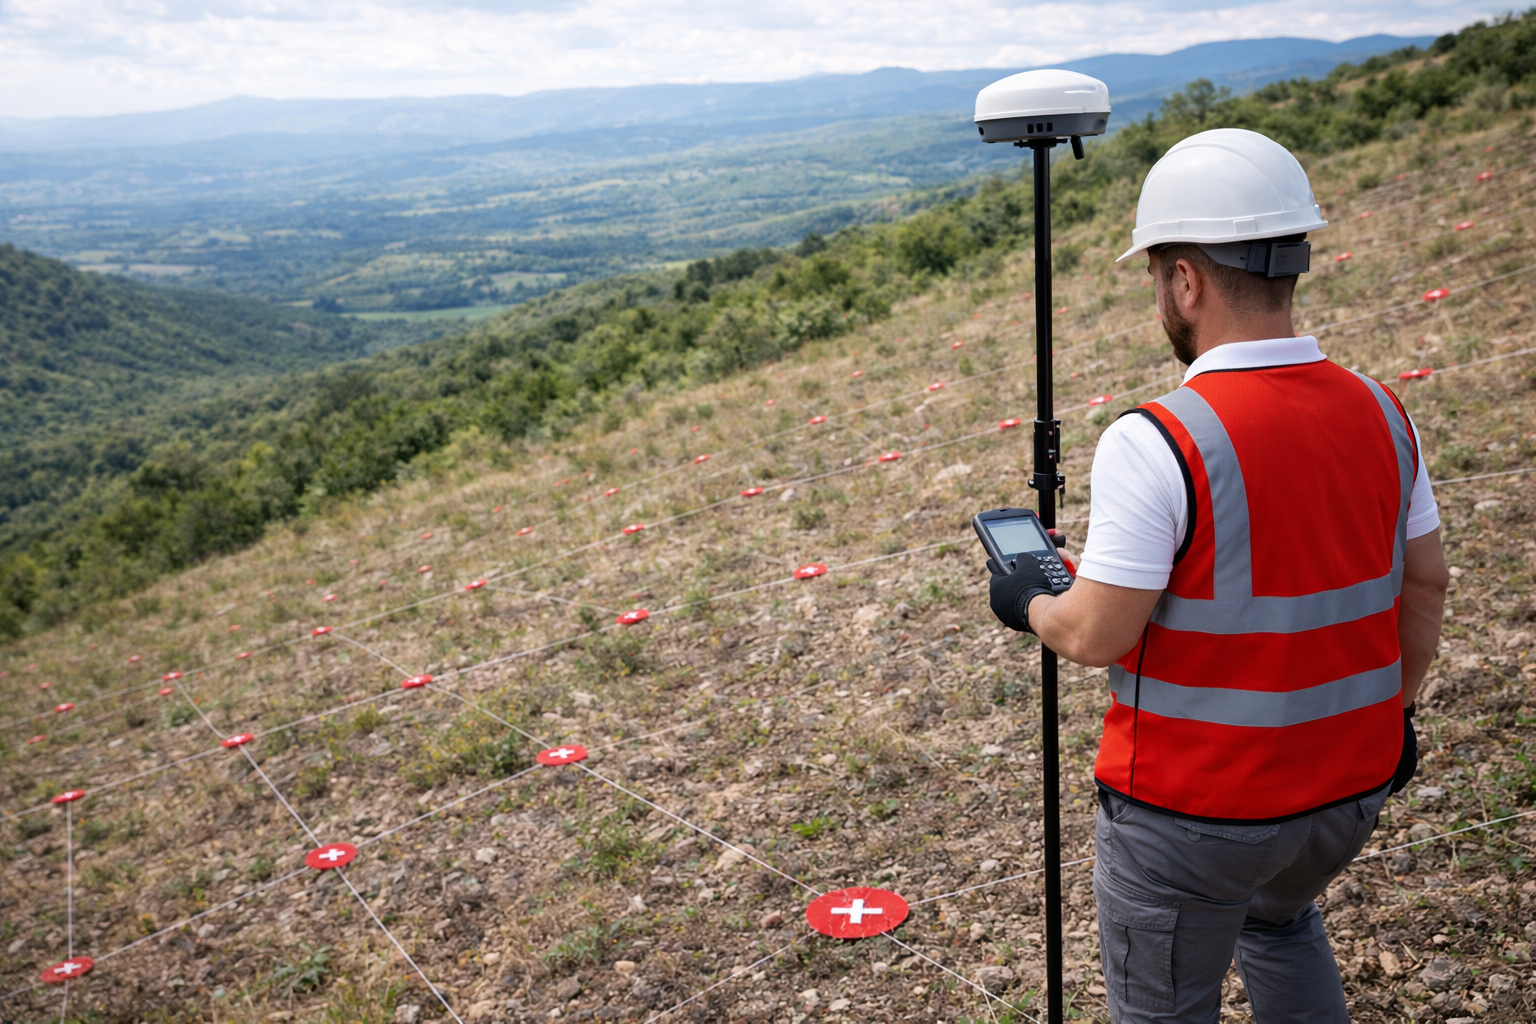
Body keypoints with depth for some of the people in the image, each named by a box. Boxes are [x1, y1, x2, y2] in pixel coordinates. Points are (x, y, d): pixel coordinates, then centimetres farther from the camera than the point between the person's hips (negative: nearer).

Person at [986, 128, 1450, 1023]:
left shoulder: (1157, 442, -24)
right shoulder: (1380, 414, -4)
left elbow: (1097, 636, -21)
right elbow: (1426, 585, 6)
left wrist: (1026, 601, 0)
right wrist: (1395, 710, 21)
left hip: (1191, 806, -6)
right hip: (1350, 783, 6)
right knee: (1279, 915, 36)